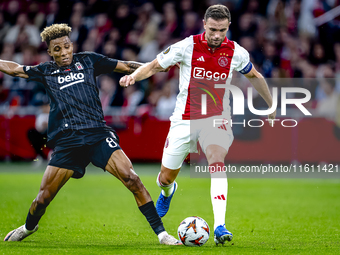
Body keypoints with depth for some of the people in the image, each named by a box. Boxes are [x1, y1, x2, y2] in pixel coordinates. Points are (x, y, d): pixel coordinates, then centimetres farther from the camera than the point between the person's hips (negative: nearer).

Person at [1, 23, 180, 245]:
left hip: (97, 135, -1)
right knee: (44, 197, 1)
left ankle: (160, 232, -14)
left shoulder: (88, 60, 12)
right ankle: (29, 227, 35)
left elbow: (126, 67, 16)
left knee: (131, 178, -19)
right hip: (66, 142, 1)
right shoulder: (46, 71, 14)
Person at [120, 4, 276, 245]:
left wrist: (272, 106, 25)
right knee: (165, 178, 7)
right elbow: (154, 65, -1)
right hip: (184, 119, 0)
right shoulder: (187, 46, -10)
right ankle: (167, 191, 49)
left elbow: (254, 76, 17)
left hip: (216, 119, 0)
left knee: (217, 162, -29)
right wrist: (133, 75, -21)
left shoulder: (236, 53, -3)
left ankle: (220, 226, -35)